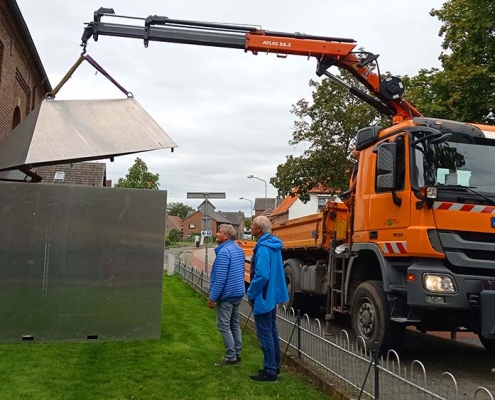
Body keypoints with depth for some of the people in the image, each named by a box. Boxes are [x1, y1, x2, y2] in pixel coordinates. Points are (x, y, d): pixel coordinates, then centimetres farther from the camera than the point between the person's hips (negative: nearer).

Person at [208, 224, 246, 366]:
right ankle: (237, 354, 22)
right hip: (237, 293, 9)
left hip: (226, 294, -9)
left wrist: (212, 297, -16)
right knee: (234, 324, 16)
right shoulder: (238, 249, 11)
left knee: (223, 326, -1)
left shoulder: (223, 251, -20)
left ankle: (231, 358, 2)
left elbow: (220, 278, -22)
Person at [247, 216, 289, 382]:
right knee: (272, 331, 18)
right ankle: (274, 366, 28)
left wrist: (251, 294, -17)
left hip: (263, 297, -10)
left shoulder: (263, 248, -23)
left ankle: (269, 371, 7)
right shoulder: (273, 244, 8)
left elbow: (262, 275, -30)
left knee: (265, 334, -1)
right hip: (272, 294, 10)